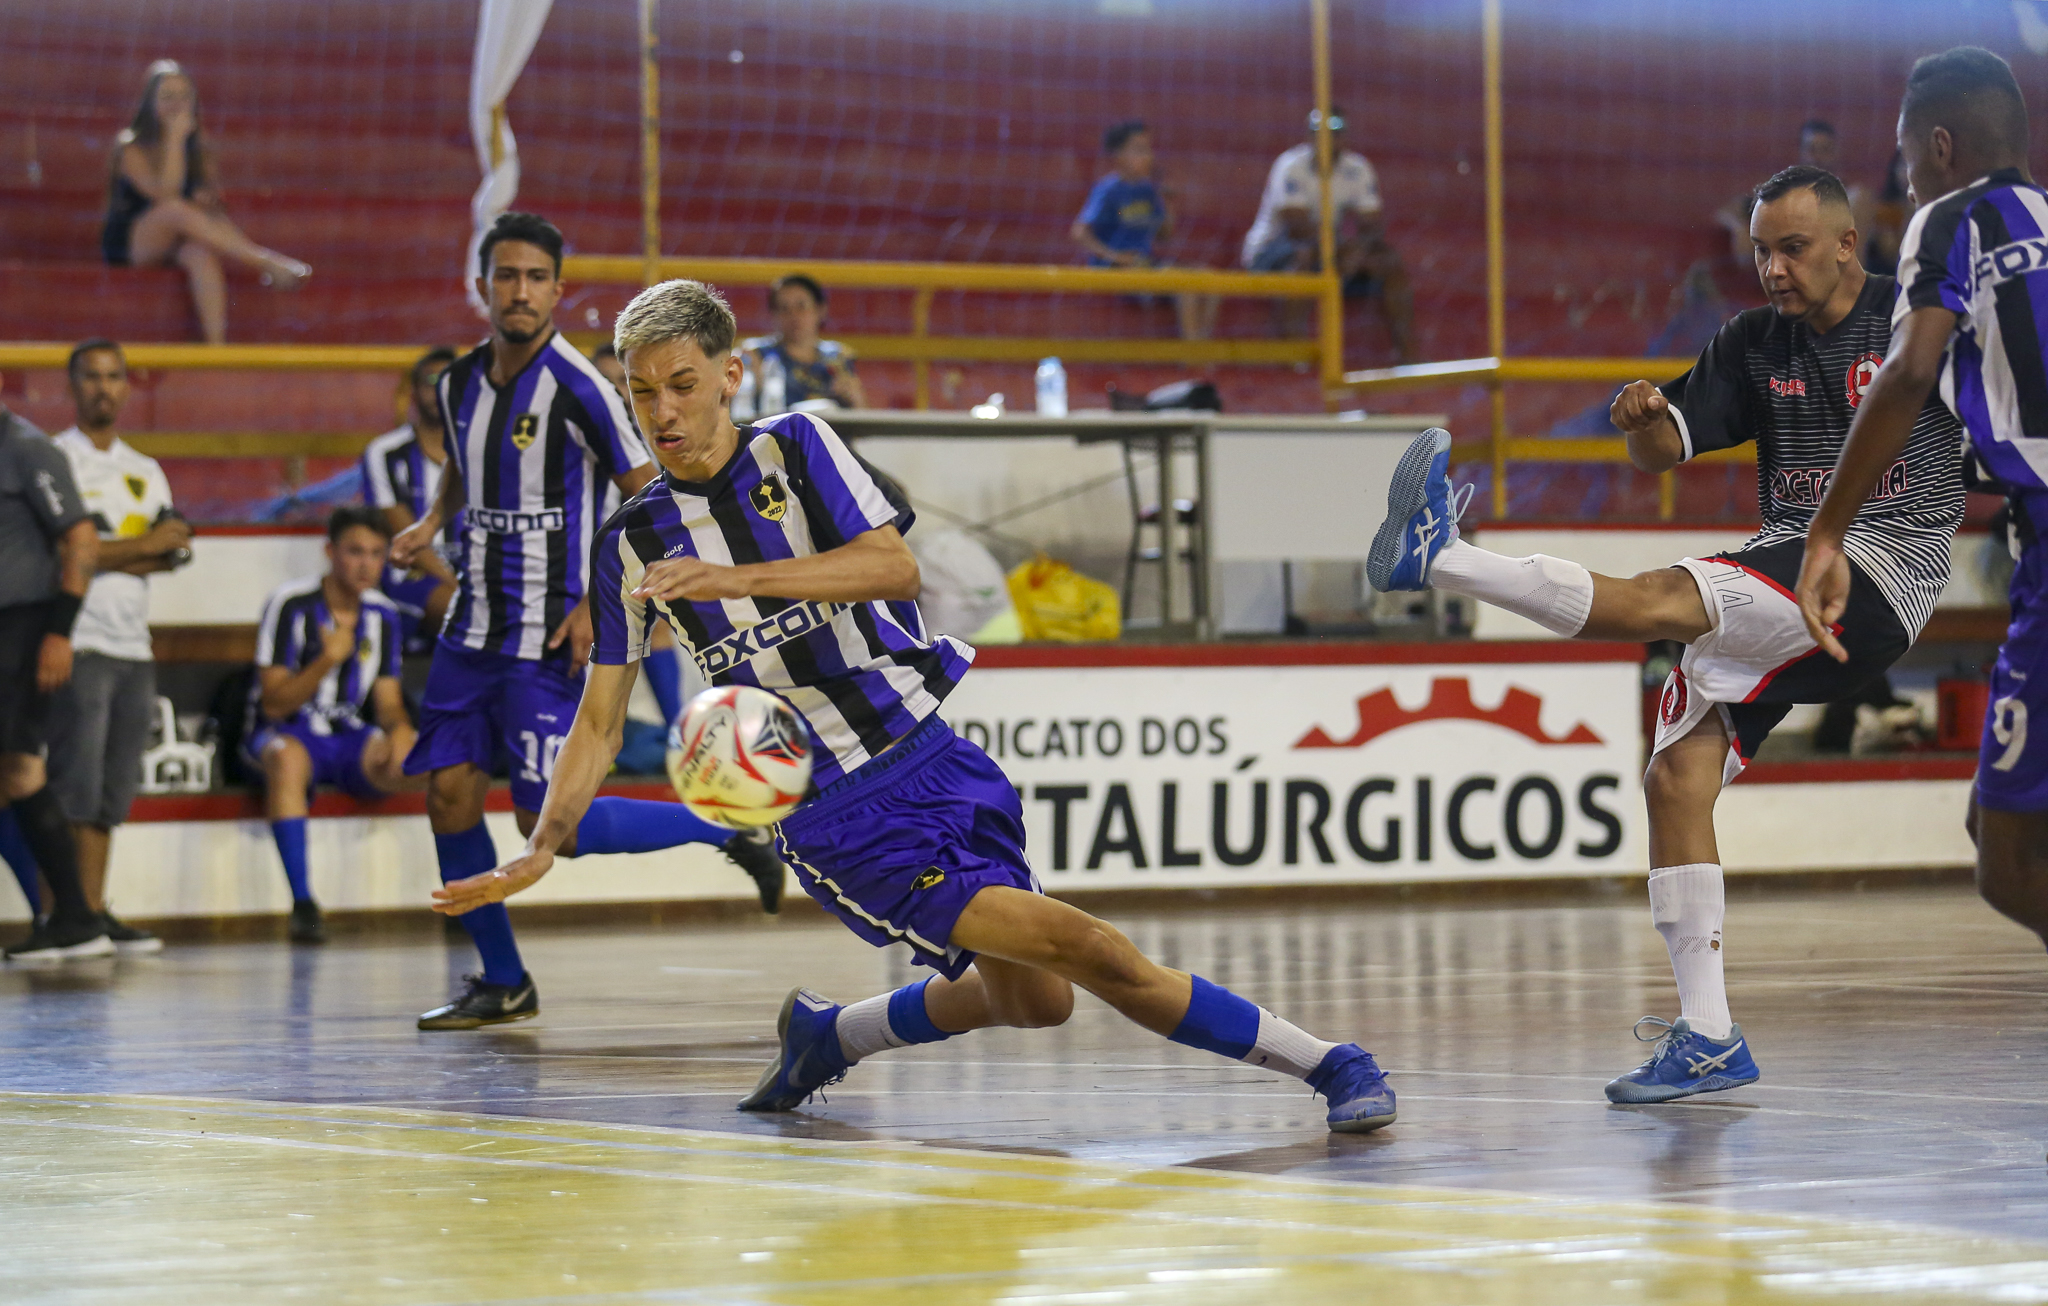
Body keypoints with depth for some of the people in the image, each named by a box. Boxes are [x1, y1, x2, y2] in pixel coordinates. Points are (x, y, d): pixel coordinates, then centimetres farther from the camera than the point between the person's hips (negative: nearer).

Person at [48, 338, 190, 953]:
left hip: (135, 647, 7)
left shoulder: (145, 471, 21)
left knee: (112, 791, 5)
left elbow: (173, 550, 11)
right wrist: (145, 546, -6)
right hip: (80, 644, -7)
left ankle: (93, 910, 7)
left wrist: (106, 554, -7)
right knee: (73, 787, -11)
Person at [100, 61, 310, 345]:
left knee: (200, 253, -34)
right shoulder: (132, 146, -6)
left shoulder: (196, 145, 11)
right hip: (130, 244, -4)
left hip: (174, 244, 4)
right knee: (176, 209, -36)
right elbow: (164, 194, -20)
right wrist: (175, 139, -18)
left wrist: (207, 196, -8)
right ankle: (269, 265, -43)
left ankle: (216, 341, -51)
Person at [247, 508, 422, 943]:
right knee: (287, 759, -42)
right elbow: (274, 703, -13)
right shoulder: (290, 605, -11)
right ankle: (303, 904, -42)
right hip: (286, 732, -4)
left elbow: (387, 702, 8)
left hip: (352, 736, 4)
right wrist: (329, 659, -27)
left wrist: (400, 727, -16)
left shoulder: (383, 616, 7)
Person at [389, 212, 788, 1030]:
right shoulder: (460, 383, 6)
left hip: (549, 638, -7)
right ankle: (502, 984, 15)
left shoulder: (577, 388, -14)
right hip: (475, 626, 7)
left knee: (550, 825, -11)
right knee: (448, 792, 2)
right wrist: (431, 524, 7)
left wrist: (599, 605, -16)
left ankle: (728, 831, 7)